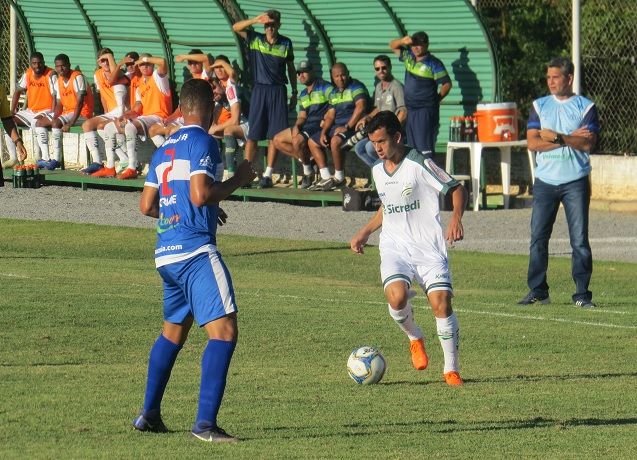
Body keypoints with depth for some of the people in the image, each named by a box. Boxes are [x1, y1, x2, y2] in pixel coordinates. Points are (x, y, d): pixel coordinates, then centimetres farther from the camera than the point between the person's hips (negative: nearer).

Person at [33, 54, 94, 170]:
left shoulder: (77, 78, -15)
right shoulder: (59, 81, 10)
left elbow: (80, 102, -21)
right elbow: (59, 104, 10)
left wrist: (71, 123, -28)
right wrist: (54, 117, -11)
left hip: (81, 113, -9)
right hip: (66, 112, 9)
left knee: (56, 123, -33)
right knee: (39, 122, 2)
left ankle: (57, 159, -28)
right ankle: (45, 159, -4)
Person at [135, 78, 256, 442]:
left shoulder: (165, 149, 16)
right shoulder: (203, 142, -8)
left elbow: (147, 205, 19)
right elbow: (201, 194, -19)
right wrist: (238, 180, -5)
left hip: (166, 254, 9)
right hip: (196, 250, -9)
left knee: (173, 331, 24)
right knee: (224, 330, -13)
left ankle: (149, 414, 30)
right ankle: (205, 422, -22)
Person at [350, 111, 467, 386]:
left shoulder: (419, 164, -8)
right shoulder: (378, 171, 12)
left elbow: (457, 189, -3)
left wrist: (456, 218, -20)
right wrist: (365, 232, 22)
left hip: (429, 246, -4)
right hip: (394, 247, 4)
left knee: (441, 303, -15)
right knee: (396, 296, -24)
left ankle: (452, 370, -1)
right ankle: (414, 338, 8)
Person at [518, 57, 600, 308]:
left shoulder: (586, 107, 3)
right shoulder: (540, 106, 10)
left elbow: (587, 144, -9)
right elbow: (533, 143, -2)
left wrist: (557, 137, -16)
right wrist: (571, 139, -9)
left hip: (576, 182, -2)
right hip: (545, 181, 2)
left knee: (579, 239, -4)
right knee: (538, 238, 0)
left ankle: (582, 293, 0)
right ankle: (537, 290, 7)